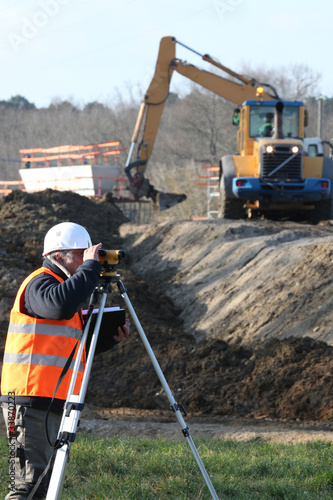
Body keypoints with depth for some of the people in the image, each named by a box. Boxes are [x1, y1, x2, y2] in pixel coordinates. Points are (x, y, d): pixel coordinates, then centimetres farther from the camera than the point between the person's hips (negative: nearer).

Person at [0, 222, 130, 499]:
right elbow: (59, 305, -33)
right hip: (31, 400, -10)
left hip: (55, 402, 10)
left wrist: (111, 336, 8)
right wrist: (90, 267, -23)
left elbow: (81, 345, 26)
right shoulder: (39, 283, -9)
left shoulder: (63, 284, 22)